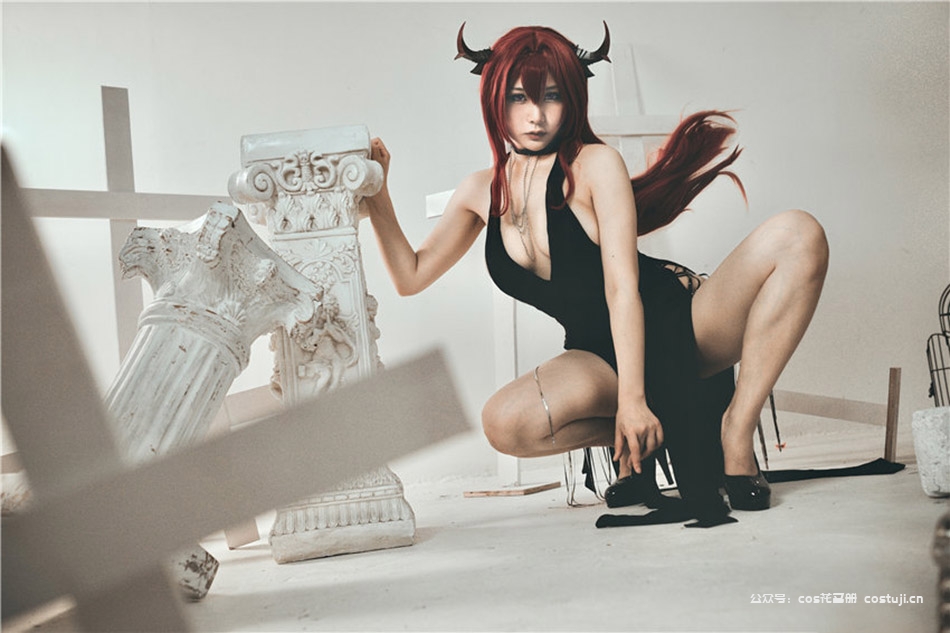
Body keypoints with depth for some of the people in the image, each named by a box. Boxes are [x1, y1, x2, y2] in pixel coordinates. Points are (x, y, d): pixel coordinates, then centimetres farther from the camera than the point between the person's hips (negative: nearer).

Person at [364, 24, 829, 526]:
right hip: (603, 356, 2)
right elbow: (410, 276, 10)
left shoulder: (595, 165, -11)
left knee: (797, 235, -24)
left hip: (681, 324, -1)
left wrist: (633, 399, -26)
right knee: (506, 423, -31)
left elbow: (622, 288, -18)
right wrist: (377, 196, -2)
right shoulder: (482, 192, 4)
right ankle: (654, 434, -5)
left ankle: (734, 434, -22)